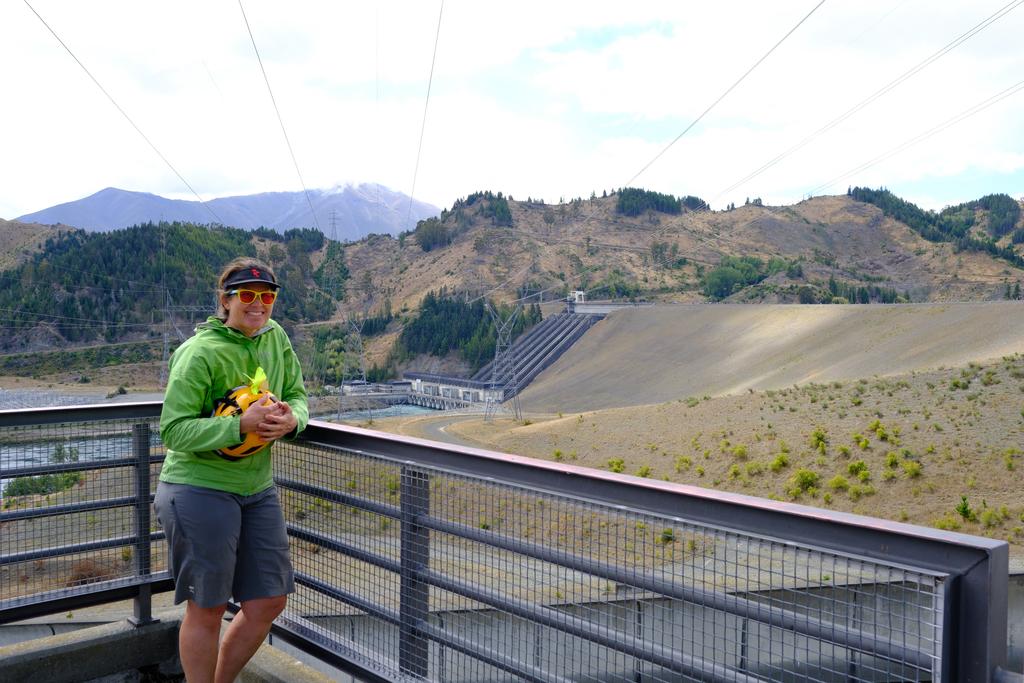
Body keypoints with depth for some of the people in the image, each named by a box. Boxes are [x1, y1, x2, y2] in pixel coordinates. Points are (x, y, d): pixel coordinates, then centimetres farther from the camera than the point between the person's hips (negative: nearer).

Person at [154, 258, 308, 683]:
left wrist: (291, 419, -15)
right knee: (207, 609, 6)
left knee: (269, 602, 12)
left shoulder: (275, 337, 3)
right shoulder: (199, 352, -16)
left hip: (257, 489, 7)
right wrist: (241, 425, -30)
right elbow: (174, 430, -18)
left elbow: (298, 395, 8)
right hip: (200, 489, -7)